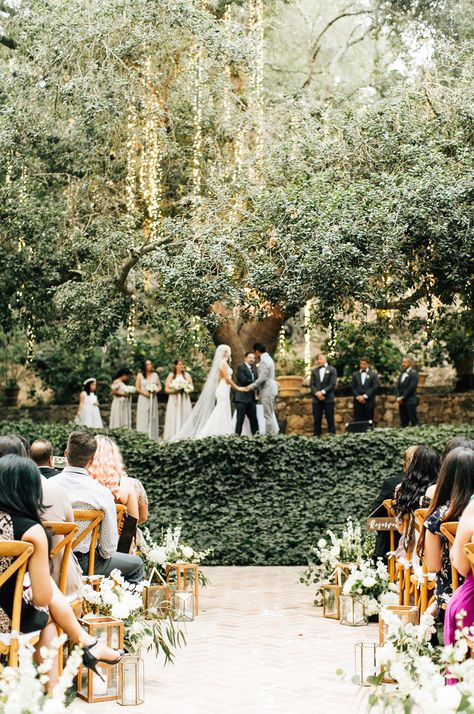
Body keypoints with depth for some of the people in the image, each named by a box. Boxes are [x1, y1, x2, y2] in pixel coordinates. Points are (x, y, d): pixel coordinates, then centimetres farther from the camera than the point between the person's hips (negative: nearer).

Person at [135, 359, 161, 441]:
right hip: (143, 399, -3)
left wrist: (156, 390, -9)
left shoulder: (155, 375, 10)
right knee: (143, 419, -6)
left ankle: (153, 438, 3)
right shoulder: (140, 375, 2)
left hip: (153, 399, 3)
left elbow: (160, 386, 11)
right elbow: (137, 388, -1)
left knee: (153, 419, 2)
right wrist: (145, 393, -14)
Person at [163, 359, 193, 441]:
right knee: (173, 419, -5)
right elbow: (166, 389, 2)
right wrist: (174, 390, -16)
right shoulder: (171, 375, 5)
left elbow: (192, 388, 8)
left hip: (185, 400, 1)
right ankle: (172, 438, -7)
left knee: (185, 418, -3)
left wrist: (186, 389, -12)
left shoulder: (187, 375, 9)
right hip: (174, 401, -1)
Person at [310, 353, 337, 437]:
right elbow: (312, 384, 8)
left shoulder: (332, 370, 5)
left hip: (328, 398, -3)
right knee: (317, 420, 1)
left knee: (330, 420, -2)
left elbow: (333, 384, -5)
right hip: (316, 399, 3)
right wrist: (317, 393, -10)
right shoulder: (314, 371, 15)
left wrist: (323, 392, -14)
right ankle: (317, 436, 4)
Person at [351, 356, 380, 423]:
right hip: (358, 402, 2)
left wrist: (365, 396, -12)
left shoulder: (373, 374, 6)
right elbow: (353, 387, 8)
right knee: (358, 422, -2)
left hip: (369, 402, -2)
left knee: (369, 422, -1)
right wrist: (357, 396, -9)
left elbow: (375, 387, -5)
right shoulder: (355, 374, 14)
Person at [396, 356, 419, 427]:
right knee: (403, 423, 6)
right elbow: (398, 387, 14)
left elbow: (411, 387, -13)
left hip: (410, 401, -7)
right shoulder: (402, 374, 18)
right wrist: (398, 397, -2)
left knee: (413, 422, -7)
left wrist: (403, 397, -13)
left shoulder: (413, 373, -5)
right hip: (401, 402, 7)